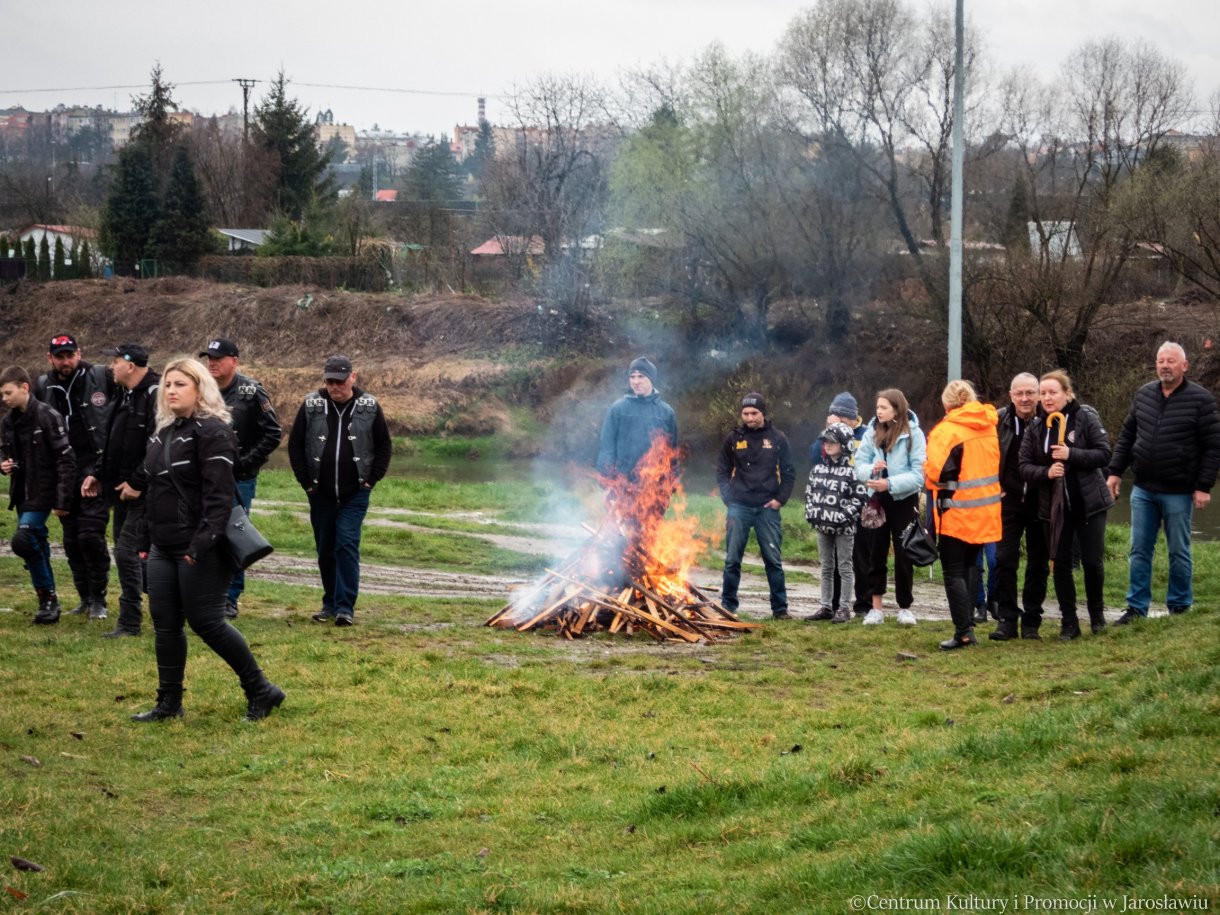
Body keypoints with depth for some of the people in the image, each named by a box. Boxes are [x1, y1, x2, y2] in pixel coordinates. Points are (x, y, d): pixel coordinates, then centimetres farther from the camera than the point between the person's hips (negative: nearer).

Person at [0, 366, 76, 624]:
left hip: (42, 493, -8)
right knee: (36, 547, 12)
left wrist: (63, 501, -16)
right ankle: (48, 602, 22)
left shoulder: (47, 417, -14)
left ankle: (47, 596, -6)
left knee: (23, 541, -19)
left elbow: (66, 460, -14)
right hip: (21, 493, 8)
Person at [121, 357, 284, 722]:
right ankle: (169, 703, 16)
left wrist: (203, 542, -27)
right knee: (165, 624, 8)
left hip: (200, 550, -8)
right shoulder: (162, 434, 14)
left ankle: (261, 691, 6)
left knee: (206, 622, -6)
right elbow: (148, 481, 24)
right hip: (164, 548, 9)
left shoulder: (212, 432, -12)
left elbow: (219, 494, -20)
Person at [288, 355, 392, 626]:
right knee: (325, 550, 9)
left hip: (355, 494, -2)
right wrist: (306, 482, 1)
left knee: (347, 545, -12)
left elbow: (384, 446, 7)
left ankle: (345, 607, -10)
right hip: (321, 493, 2)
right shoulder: (311, 406, -1)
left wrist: (371, 480, -1)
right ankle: (330, 604, 22)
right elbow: (295, 445, 6)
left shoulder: (369, 407, -2)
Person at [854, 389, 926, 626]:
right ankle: (875, 607, 11)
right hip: (877, 499, 3)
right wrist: (871, 470, -23)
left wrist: (890, 483, -24)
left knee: (904, 555, 5)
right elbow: (859, 464, -1)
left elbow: (918, 474, -15)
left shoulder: (914, 434, -11)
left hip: (904, 500, -3)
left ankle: (905, 607, 16)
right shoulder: (871, 433, 0)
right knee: (876, 553, 5)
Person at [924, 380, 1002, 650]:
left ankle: (963, 631, -7)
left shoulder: (946, 430, -15)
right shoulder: (990, 427, 5)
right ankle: (966, 627, 17)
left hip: (956, 514, -6)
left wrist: (927, 473, -1)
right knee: (966, 569, 17)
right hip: (985, 514, 6)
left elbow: (936, 472, -22)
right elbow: (998, 466, 12)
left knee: (953, 573, 1)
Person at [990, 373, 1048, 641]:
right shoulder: (999, 420, -3)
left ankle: (1031, 621, 16)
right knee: (1005, 559, -3)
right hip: (1009, 500, 1)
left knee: (1038, 563, 7)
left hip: (1041, 503, 0)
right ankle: (1006, 619, 4)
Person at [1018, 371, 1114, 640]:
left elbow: (1104, 454, -11)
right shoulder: (1035, 428, 3)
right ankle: (1069, 622, 13)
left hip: (1088, 503, -3)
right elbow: (1025, 467, 0)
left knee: (1093, 562, 1)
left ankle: (1097, 613, 23)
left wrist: (1071, 454, -22)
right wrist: (1046, 472, -20)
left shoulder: (1085, 418, -6)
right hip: (1054, 506, 3)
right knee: (1060, 564, 3)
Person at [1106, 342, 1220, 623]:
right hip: (1143, 490, 4)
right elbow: (1126, 436, 14)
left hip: (1178, 493, -4)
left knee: (1179, 553, 5)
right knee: (1139, 551, 6)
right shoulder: (1144, 394, 6)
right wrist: (1115, 472, 7)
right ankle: (1137, 608, 13)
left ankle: (1179, 608, 16)